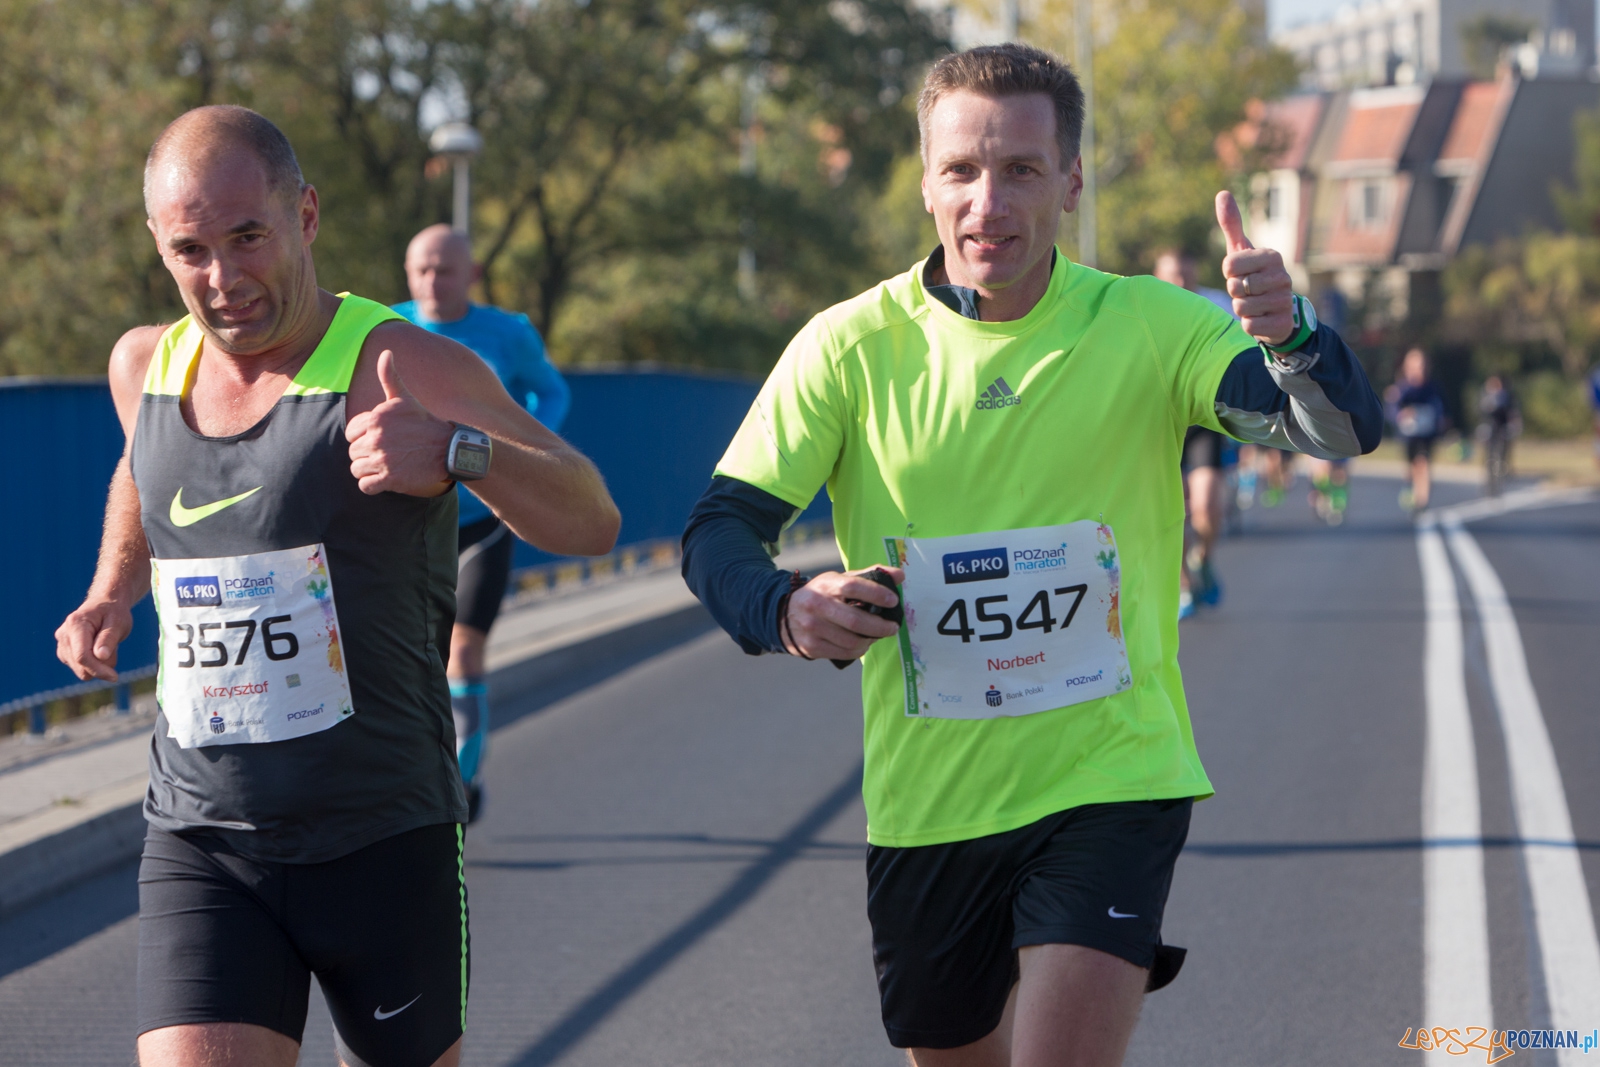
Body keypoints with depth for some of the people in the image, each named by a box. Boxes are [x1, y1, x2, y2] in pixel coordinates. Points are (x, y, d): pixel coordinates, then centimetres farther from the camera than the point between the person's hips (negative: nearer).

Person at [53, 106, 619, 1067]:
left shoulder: (400, 371, -12)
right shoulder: (146, 368, 7)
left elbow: (590, 522, -20)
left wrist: (458, 452, -37)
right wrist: (113, 592, 16)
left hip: (385, 841, -3)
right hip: (200, 843, 3)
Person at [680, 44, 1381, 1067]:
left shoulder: (1150, 328, -7)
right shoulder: (850, 346, -5)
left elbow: (1345, 428, -19)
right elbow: (719, 529, -4)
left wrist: (1289, 336, -42)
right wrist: (785, 609, -27)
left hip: (1111, 779, -2)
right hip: (926, 800, 2)